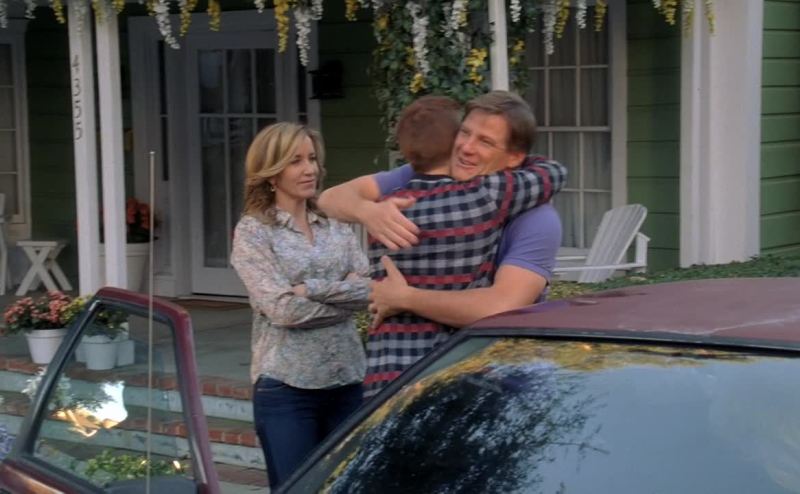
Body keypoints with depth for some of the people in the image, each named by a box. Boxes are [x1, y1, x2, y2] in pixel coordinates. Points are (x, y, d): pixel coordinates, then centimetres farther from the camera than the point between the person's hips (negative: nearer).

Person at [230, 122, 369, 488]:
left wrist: (312, 289, -15)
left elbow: (368, 288, -3)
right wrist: (345, 298, -6)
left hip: (347, 381, 5)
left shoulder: (337, 226, 11)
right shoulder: (253, 231, -3)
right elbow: (280, 308, -14)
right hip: (286, 386, -5)